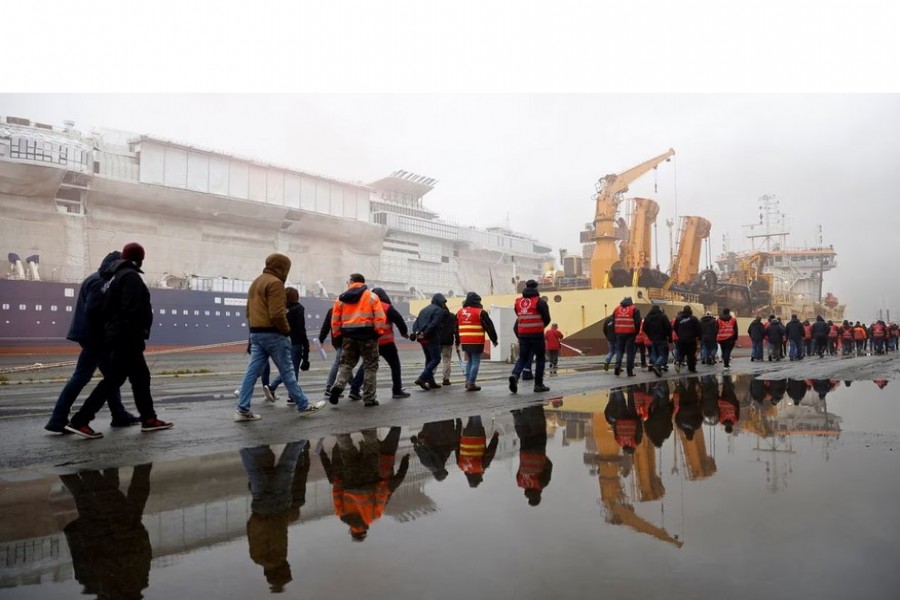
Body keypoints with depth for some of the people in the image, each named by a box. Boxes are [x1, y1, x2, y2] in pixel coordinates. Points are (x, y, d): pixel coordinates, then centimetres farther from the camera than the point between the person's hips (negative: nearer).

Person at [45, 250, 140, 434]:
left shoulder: (100, 280, 15)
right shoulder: (99, 282, -14)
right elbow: (92, 309, -23)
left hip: (95, 335, 10)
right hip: (94, 336, -10)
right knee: (81, 376, -7)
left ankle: (119, 415, 19)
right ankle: (57, 421, -3)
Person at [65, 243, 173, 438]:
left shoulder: (117, 276, 18)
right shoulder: (130, 277, -13)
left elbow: (112, 309, 18)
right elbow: (132, 311, -22)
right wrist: (136, 338, -22)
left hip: (119, 336, 10)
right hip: (126, 338, -10)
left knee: (141, 377, 14)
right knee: (113, 379, -8)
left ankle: (149, 419, 18)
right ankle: (79, 421, -6)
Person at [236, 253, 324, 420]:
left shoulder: (256, 282, 20)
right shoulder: (275, 282, -13)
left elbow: (249, 311, 23)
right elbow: (277, 314, -21)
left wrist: (255, 329, 20)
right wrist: (286, 330, -8)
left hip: (256, 333, 9)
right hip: (273, 334, -9)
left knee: (252, 371, 6)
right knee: (287, 372, -1)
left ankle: (242, 410, 4)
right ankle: (304, 406, 9)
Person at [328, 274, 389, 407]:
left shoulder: (342, 298, 8)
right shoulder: (372, 297, 1)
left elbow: (335, 320, 7)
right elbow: (379, 317, -9)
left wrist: (337, 335, 15)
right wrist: (380, 331, -3)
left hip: (348, 335, 2)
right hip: (367, 334, -2)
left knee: (346, 364, 16)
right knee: (370, 366, 7)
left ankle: (338, 386, -9)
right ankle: (369, 398, 6)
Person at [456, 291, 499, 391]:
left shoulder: (459, 312, 10)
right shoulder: (480, 312, -7)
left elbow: (456, 328, 17)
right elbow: (489, 327, -5)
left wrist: (457, 342, 25)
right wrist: (494, 339, 6)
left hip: (465, 342, 6)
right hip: (477, 342, -6)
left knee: (469, 360, 20)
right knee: (475, 362, 0)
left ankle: (467, 381, 18)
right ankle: (471, 383, -4)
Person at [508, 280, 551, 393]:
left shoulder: (518, 302, 5)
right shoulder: (540, 302, -6)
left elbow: (519, 317, 10)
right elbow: (547, 319, -2)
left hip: (522, 334, 4)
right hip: (537, 334, -3)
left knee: (522, 358, 12)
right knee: (540, 358, 10)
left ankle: (515, 375, -15)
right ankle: (538, 384, 10)